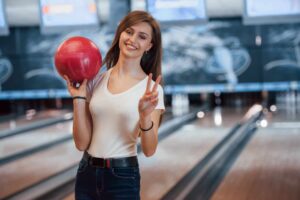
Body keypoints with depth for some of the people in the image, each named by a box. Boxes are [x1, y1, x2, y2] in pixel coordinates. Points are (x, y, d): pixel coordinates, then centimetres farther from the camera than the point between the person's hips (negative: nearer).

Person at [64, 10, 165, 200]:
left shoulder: (151, 88, -6)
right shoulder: (95, 80, 1)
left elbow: (149, 150, -13)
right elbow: (82, 143, -2)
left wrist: (145, 115, -28)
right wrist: (78, 98, -9)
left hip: (122, 178, -3)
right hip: (87, 173, 3)